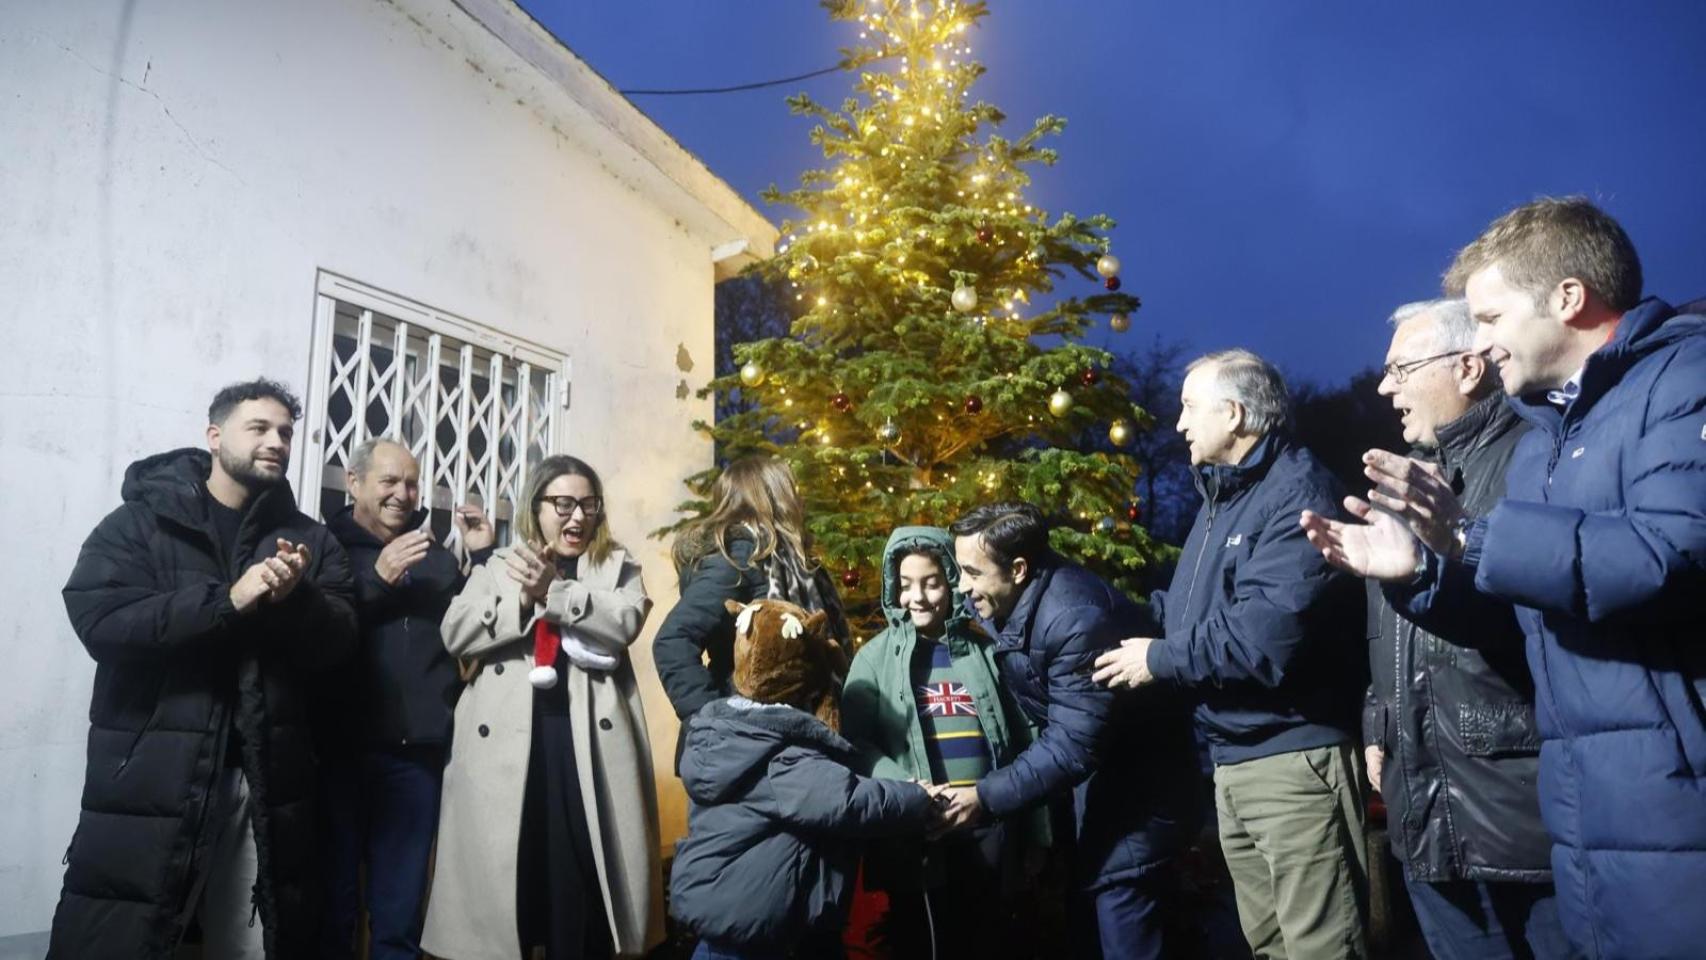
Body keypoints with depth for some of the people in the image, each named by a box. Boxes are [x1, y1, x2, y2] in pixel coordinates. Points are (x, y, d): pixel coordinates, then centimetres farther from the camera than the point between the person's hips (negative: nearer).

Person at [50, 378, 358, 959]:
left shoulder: (308, 539, 9)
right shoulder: (140, 521, 2)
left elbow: (337, 643, -1)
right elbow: (100, 623, -13)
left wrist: (298, 597, -20)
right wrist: (228, 600, -21)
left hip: (267, 779, 3)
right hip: (150, 776, -2)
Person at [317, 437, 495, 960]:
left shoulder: (437, 558, 14)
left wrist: (485, 557, 3)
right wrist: (378, 579, -13)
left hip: (418, 752, 3)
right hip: (340, 749, -3)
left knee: (400, 912, 11)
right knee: (332, 904, 7)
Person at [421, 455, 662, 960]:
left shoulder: (617, 566, 13)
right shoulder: (497, 565, 16)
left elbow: (625, 621, -6)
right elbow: (455, 633, 3)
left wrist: (554, 592, -17)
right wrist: (522, 598, -11)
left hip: (586, 740, -1)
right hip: (507, 741, 1)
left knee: (583, 876, 0)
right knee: (506, 869, 5)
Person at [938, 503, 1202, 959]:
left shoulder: (1076, 617, -32)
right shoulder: (1008, 604, -4)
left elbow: (1072, 746, -32)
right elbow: (1033, 707, 7)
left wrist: (985, 798, -30)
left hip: (1134, 793, -9)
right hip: (1085, 785, 9)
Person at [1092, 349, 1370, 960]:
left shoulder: (1296, 491, -16)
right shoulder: (1222, 497, 16)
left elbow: (1267, 631, -27)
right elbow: (1194, 607, 18)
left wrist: (1161, 660, -15)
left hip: (1294, 758, -9)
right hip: (1232, 762, 10)